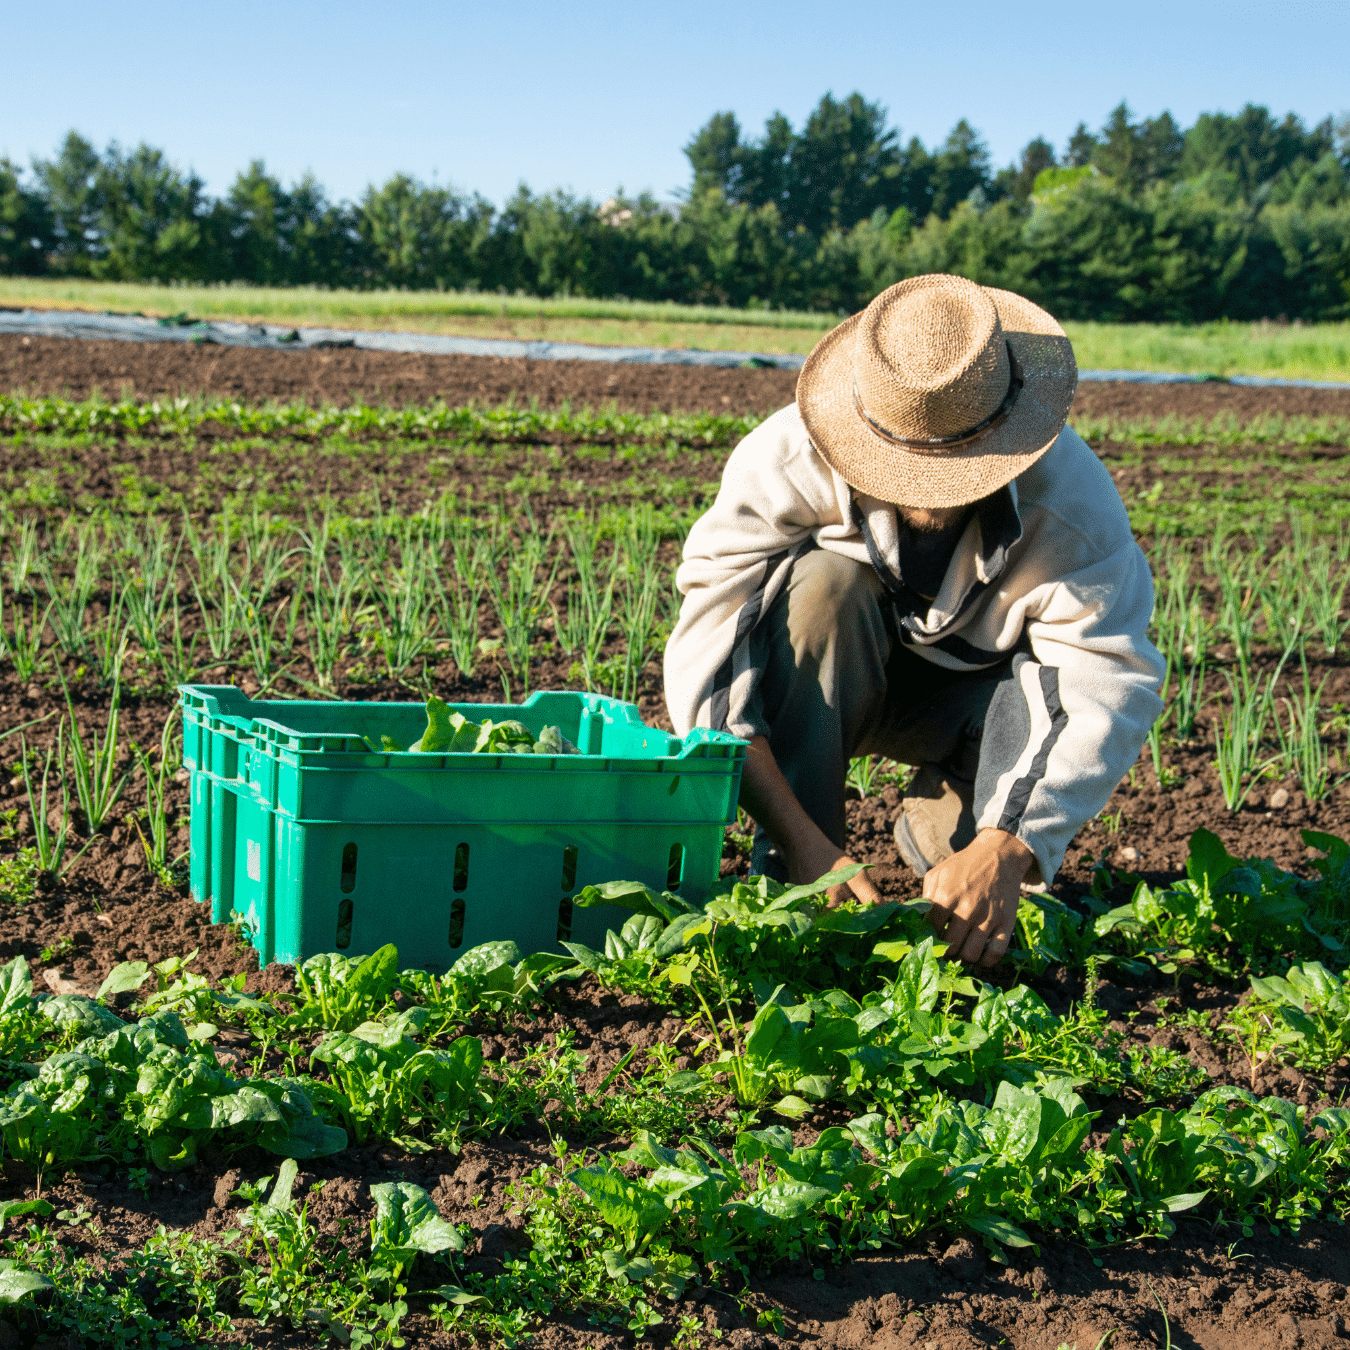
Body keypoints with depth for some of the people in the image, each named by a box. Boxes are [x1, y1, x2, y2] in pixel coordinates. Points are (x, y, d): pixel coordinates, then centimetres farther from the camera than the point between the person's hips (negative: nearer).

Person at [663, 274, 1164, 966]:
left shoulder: (1070, 494, -30)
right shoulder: (787, 462, -32)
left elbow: (1111, 682, -36)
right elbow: (706, 655, -36)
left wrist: (1004, 851, -49)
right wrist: (799, 839, -46)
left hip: (970, 689, 0)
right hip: (818, 687, 0)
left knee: (1065, 686, -33)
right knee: (823, 584, -34)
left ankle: (943, 825, -2)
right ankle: (789, 879, -23)